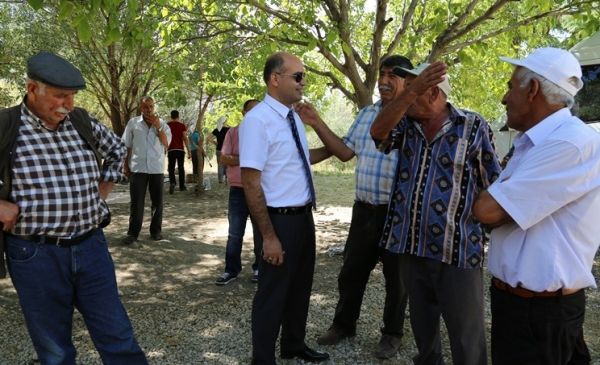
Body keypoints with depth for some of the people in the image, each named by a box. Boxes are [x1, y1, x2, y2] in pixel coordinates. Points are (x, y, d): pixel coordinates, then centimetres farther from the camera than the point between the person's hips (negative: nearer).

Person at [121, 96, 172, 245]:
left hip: (157, 168, 1)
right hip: (137, 168, -1)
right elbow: (127, 146, 7)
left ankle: (156, 231, 19)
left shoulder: (162, 124, 5)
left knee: (157, 201, 8)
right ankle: (133, 233, 8)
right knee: (136, 202, 0)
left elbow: (166, 143, -6)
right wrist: (125, 165, 5)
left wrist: (158, 127, -14)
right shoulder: (133, 123, 3)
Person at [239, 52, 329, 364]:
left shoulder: (294, 118, 8)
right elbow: (251, 183, -23)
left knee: (300, 286, 22)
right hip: (280, 219, -8)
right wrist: (269, 235, -23)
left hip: (304, 216, 9)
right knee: (273, 292, 8)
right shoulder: (258, 120, -19)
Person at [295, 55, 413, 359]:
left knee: (395, 275, 12)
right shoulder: (366, 113, 9)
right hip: (364, 209, 6)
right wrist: (317, 124, 5)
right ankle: (343, 324, 36)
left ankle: (392, 334, 32)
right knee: (351, 270, 16)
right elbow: (345, 151, 12)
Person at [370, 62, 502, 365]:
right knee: (422, 327, 22)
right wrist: (411, 91, -25)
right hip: (412, 246, 5)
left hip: (457, 250, -4)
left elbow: (494, 184, -2)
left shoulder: (473, 126, -5)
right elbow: (378, 131, -15)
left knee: (466, 336, 5)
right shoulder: (406, 125, 6)